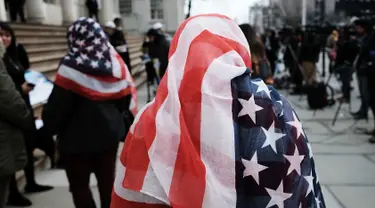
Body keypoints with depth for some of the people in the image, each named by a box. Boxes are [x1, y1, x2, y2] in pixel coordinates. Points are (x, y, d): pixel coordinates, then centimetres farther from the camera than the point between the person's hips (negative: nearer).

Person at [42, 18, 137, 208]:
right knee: (107, 181, 17)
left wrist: (49, 126, 3)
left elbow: (56, 108, -15)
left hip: (78, 139, -5)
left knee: (79, 186, 12)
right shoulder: (114, 62, -3)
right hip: (109, 133, 5)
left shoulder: (72, 67, -19)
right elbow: (126, 100, 5)